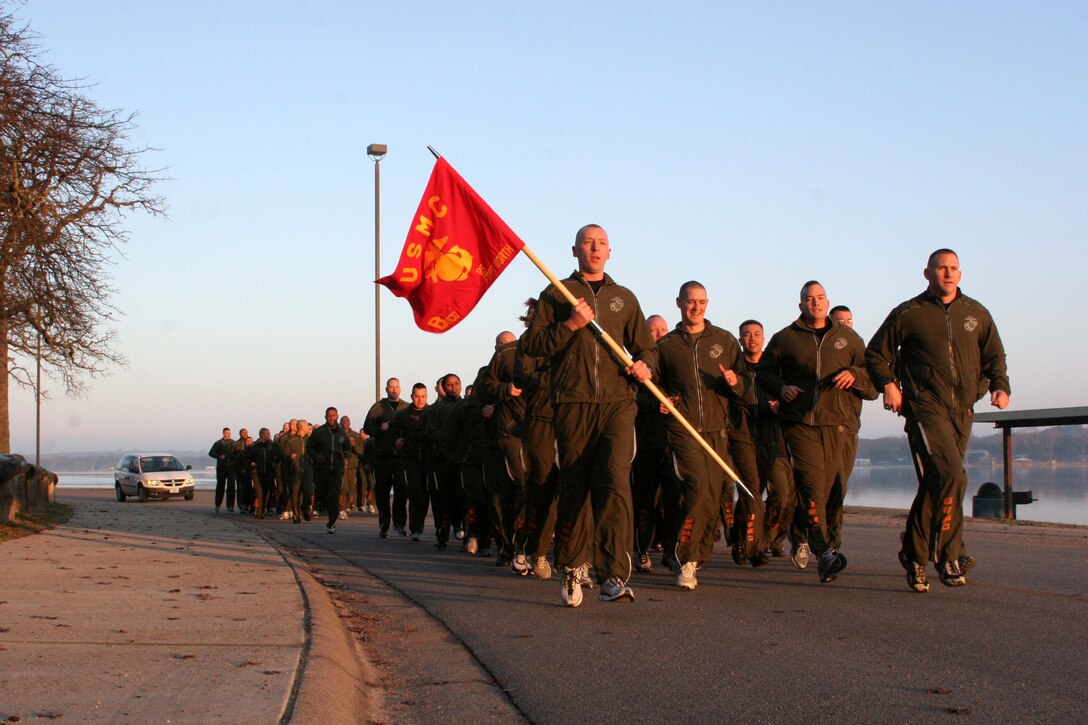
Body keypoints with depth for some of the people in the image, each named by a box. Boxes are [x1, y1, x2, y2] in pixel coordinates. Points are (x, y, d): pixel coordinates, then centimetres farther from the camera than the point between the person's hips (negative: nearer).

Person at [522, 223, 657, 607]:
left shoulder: (624, 298, 21)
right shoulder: (555, 294, 13)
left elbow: (647, 346, 23)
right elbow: (532, 345, 5)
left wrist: (644, 364, 0)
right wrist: (570, 325, -8)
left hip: (617, 402, 1)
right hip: (572, 404, -1)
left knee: (616, 481, -17)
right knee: (574, 486, 2)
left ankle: (613, 575, -21)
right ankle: (571, 568, 19)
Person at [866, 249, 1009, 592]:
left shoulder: (976, 313, 13)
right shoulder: (908, 314, 2)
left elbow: (994, 355, 20)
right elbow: (876, 353, 10)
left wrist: (1000, 385, 2)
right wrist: (888, 384, -6)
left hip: (962, 410, 5)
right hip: (925, 407, -5)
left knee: (935, 484, 8)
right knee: (950, 475, -21)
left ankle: (914, 554, 22)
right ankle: (949, 555, -14)